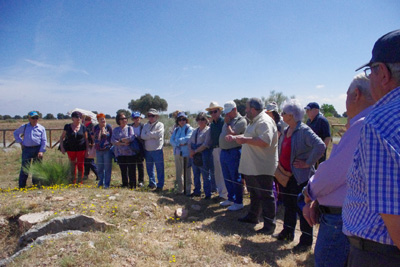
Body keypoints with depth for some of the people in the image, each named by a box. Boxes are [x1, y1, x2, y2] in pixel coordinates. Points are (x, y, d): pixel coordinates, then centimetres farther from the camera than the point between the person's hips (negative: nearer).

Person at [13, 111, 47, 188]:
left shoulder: (41, 128, 5)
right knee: (25, 167, -3)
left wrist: (41, 151, -7)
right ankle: (21, 185, 5)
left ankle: (36, 184, 17)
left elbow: (44, 140, 3)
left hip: (38, 149, 0)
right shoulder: (24, 127, 8)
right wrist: (20, 142, 10)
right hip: (27, 149, 0)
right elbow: (15, 133, 23)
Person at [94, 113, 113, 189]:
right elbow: (95, 138, 10)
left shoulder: (109, 127, 0)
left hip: (107, 149, -3)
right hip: (98, 150, 3)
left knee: (107, 167, -1)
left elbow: (112, 137, 5)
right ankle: (101, 182, 24)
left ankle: (107, 183, 7)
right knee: (99, 167, 10)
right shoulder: (96, 128, 9)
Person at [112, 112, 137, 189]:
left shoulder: (129, 128, 5)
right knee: (123, 170, 8)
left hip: (130, 152, -2)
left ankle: (132, 185, 5)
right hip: (120, 153, 3)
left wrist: (120, 140, -6)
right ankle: (125, 184, 19)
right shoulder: (115, 130, 12)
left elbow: (131, 138, -12)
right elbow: (112, 141, -1)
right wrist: (123, 143, -13)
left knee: (131, 170, -3)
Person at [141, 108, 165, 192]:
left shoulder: (160, 125, -1)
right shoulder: (146, 125, 12)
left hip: (157, 150, -5)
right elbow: (143, 136, -3)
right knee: (149, 168, 14)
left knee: (159, 169, -2)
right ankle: (152, 183, 28)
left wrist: (148, 133, -8)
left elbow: (158, 135, -18)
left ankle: (160, 185, 6)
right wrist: (153, 135, -12)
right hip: (147, 150, 5)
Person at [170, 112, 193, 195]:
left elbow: (188, 138, -18)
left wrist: (177, 141, -7)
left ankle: (188, 190, 6)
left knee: (187, 172, -3)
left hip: (186, 153, -6)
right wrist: (179, 143, -14)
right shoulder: (176, 130, 14)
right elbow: (171, 140, 4)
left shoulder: (189, 129, -3)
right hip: (177, 153, 6)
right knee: (178, 172, 13)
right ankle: (179, 190, 25)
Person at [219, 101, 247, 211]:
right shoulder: (228, 120, 16)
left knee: (236, 179, -2)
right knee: (227, 178, 16)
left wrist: (227, 124, -8)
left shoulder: (241, 121, -10)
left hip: (234, 153, -9)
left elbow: (231, 133, -18)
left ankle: (238, 202, 8)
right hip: (224, 152, 9)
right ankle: (231, 198, 29)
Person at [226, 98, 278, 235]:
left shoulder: (264, 122, -18)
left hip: (262, 168, -11)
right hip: (252, 167, 11)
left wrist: (245, 140, -28)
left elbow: (265, 141, -31)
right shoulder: (254, 122, 17)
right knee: (254, 194, 22)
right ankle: (253, 216, 36)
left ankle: (269, 225, 5)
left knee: (265, 196, -3)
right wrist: (235, 137, 24)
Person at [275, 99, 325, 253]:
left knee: (301, 208, 1)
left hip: (300, 177, -8)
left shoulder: (304, 130, -18)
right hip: (286, 175, 9)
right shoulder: (286, 131, 10)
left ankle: (306, 241, 15)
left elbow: (320, 146, -29)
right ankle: (288, 232, 36)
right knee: (288, 204, 19)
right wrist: (280, 163, 13)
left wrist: (308, 163, -22)